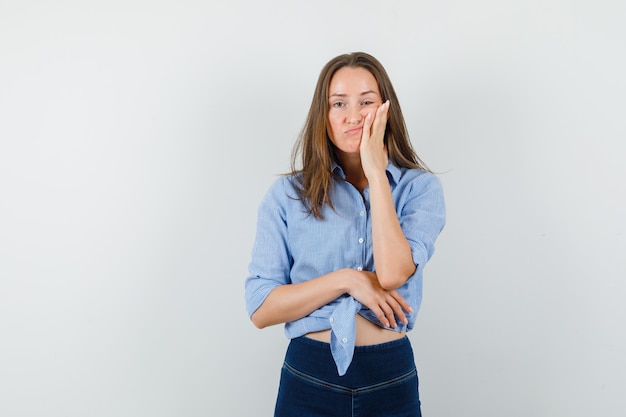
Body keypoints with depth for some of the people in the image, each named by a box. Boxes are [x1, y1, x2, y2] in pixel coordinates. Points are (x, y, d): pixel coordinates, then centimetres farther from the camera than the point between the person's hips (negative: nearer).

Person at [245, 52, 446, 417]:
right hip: (308, 378, 0)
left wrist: (376, 171, -16)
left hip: (392, 380, 0)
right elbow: (260, 309, -6)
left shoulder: (420, 187, -3)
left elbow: (393, 274, -21)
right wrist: (347, 280, -16)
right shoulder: (288, 194, -3)